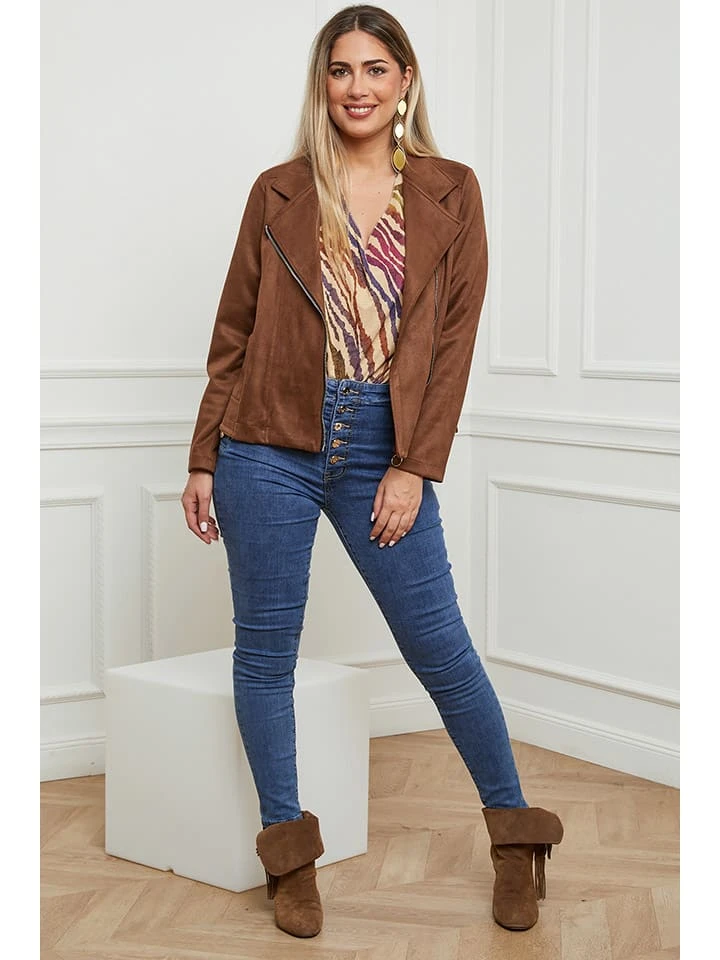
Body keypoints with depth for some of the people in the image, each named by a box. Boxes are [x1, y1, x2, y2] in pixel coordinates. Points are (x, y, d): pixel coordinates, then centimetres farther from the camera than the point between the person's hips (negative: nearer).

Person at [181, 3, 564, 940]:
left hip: (384, 449, -1)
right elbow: (235, 332, 7)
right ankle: (289, 850, 21)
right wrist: (203, 459, 5)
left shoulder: (451, 193, 4)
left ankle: (516, 831, 22)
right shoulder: (279, 192, 5)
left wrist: (414, 468, -7)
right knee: (265, 648, 6)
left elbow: (455, 338, -1)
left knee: (440, 646, 3)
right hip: (271, 445, 1)